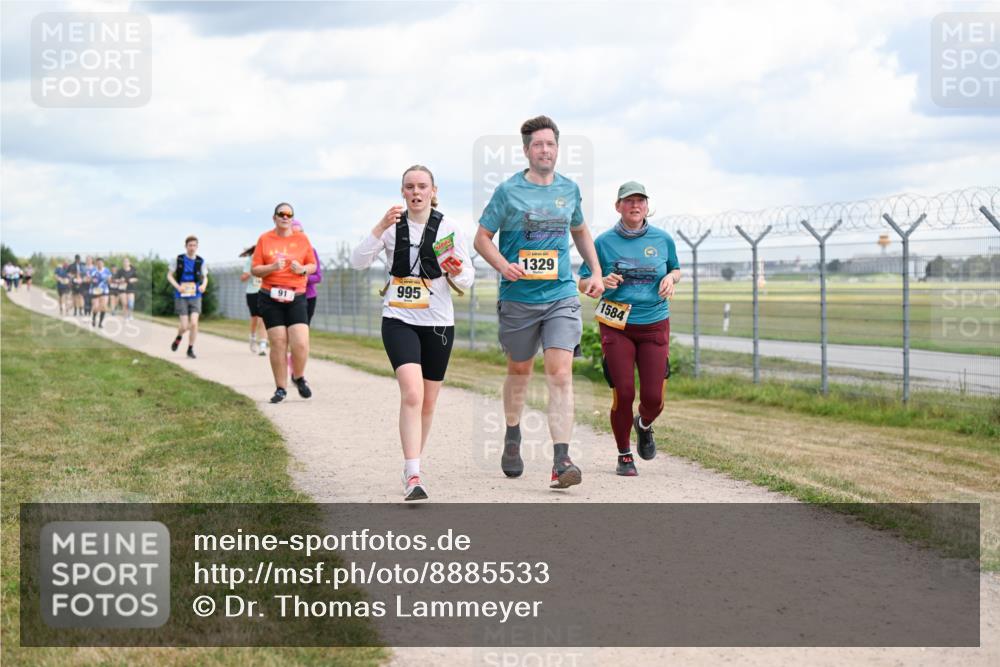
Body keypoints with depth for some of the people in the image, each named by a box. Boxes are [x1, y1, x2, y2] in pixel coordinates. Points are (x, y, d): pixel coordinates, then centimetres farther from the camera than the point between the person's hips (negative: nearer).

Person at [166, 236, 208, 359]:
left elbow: (205, 277, 12)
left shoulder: (200, 261, 0)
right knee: (185, 325, -6)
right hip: (181, 297, -1)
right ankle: (179, 337, 30)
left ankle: (190, 349, 5)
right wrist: (177, 286, -13)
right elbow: (169, 275, 4)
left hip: (195, 297, 1)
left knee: (194, 323, -11)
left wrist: (204, 285, -11)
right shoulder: (179, 260, -3)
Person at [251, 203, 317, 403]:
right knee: (278, 343, -4)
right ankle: (281, 388, 10)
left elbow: (313, 265, 14)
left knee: (301, 343, -11)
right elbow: (254, 269, 4)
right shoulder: (264, 239, 5)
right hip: (270, 298, 0)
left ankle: (299, 377, 18)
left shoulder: (302, 239, 8)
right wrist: (272, 267, -14)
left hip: (296, 298, 0)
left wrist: (302, 269, -7)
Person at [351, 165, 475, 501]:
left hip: (438, 321, 2)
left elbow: (468, 280, 5)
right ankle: (413, 477, -24)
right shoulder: (392, 226, 1)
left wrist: (457, 272, -18)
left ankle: (412, 465, 32)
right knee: (411, 393, -20)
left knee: (428, 401, 10)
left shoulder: (448, 227, 0)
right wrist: (380, 227, -20)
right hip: (399, 319, -2)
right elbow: (358, 262, -9)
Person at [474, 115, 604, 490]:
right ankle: (512, 438, 40)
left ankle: (561, 459, -17)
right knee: (520, 371, 15)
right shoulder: (508, 190, -3)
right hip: (518, 297, -1)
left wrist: (596, 272, 15)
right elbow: (482, 238, 0)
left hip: (561, 295, 1)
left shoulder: (569, 189, 8)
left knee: (560, 373, -13)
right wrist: (503, 266, -19)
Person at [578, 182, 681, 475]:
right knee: (623, 394, -8)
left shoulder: (663, 240, 7)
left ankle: (644, 425, 33)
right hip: (616, 326, -1)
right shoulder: (604, 242, 1)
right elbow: (583, 282, 6)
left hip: (654, 324, 2)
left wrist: (671, 278, 0)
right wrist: (602, 283, -15)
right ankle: (624, 455, 14)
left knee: (653, 397, -4)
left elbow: (675, 269, 23)